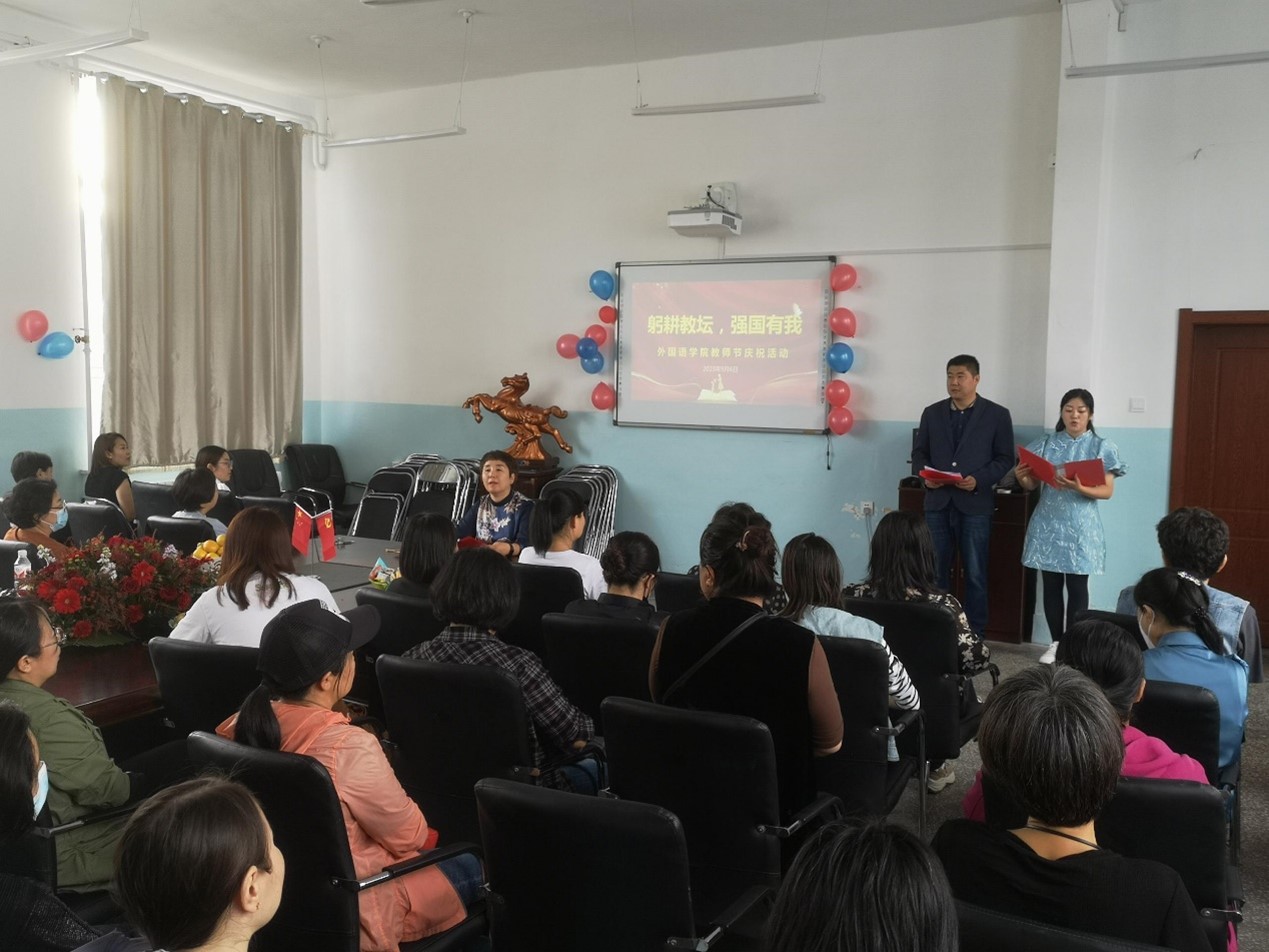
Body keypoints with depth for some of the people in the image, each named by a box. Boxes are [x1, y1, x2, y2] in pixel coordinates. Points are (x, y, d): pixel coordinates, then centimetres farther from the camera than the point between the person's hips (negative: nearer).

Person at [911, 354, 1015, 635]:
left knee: (975, 573, 3)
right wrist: (926, 475, -7)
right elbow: (919, 452, 13)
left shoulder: (997, 415, 1)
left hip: (974, 504, -3)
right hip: (938, 502, 3)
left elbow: (1005, 459, -1)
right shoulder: (932, 412, 11)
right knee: (935, 571, 7)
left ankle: (975, 634, 11)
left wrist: (979, 480, -15)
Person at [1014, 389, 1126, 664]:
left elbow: (1107, 491, -6)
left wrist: (1079, 488, -25)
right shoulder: (1046, 444, 5)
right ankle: (1055, 642, 16)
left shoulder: (1101, 447, -1)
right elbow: (1032, 484, 6)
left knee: (1077, 587, -1)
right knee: (1051, 585, 6)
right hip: (1049, 524, 2)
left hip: (1081, 527, -2)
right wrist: (1020, 476, -17)